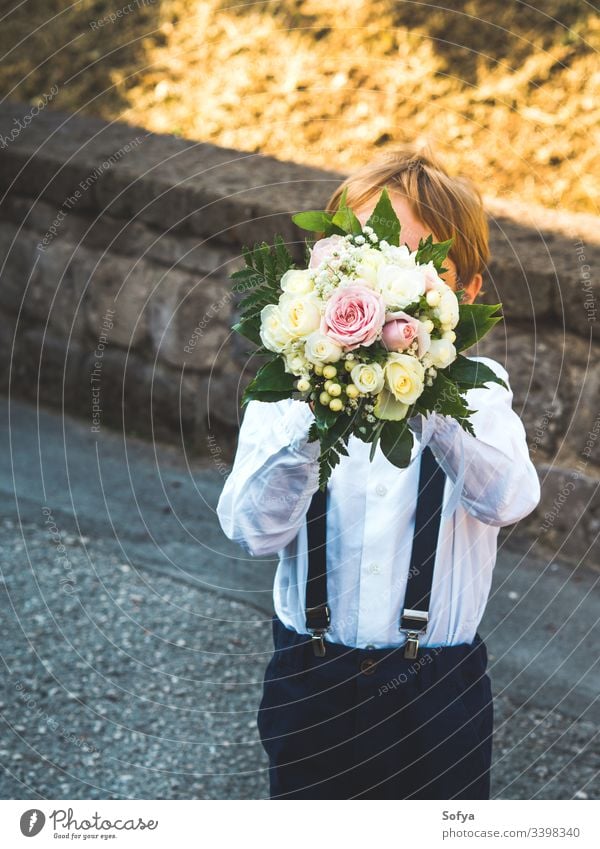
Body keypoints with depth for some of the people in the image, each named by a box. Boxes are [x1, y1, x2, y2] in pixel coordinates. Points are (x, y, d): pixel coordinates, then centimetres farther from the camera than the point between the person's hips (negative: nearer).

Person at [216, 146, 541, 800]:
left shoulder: (475, 388, -6)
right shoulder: (290, 384, -5)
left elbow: (506, 499, -25)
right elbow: (255, 530, -17)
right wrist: (311, 424, -31)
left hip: (438, 692, 0)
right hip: (312, 688, 1)